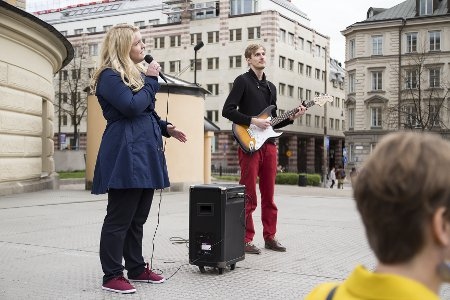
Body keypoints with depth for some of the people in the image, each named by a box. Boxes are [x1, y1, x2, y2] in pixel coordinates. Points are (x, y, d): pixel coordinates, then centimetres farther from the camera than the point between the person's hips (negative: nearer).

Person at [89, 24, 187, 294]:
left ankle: (137, 268, 23)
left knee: (138, 217, 14)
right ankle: (112, 276, 4)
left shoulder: (137, 74, 20)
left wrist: (165, 127, 10)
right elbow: (132, 107, -21)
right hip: (125, 155, -9)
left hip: (145, 153, 9)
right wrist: (151, 80, -10)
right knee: (119, 218, -5)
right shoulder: (109, 75, -7)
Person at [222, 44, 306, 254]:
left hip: (269, 144, 7)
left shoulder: (270, 87, 21)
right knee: (248, 196, -5)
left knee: (268, 195, 10)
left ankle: (270, 237, 17)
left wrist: (291, 117, 7)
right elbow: (227, 110, -9)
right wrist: (253, 121, -14)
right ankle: (246, 239, 2)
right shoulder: (243, 81, 0)